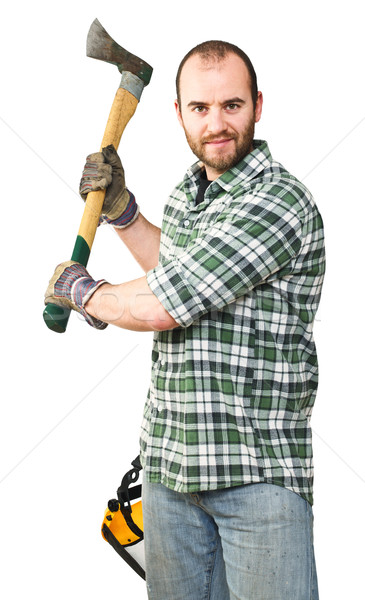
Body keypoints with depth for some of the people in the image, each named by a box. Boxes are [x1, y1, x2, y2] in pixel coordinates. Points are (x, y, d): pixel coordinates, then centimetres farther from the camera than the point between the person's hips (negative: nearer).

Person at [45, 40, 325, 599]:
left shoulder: (281, 201, -18)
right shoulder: (189, 190, 11)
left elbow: (158, 306, -20)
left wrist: (77, 288, -1)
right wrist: (120, 209, 18)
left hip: (260, 471, -7)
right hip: (168, 462, 8)